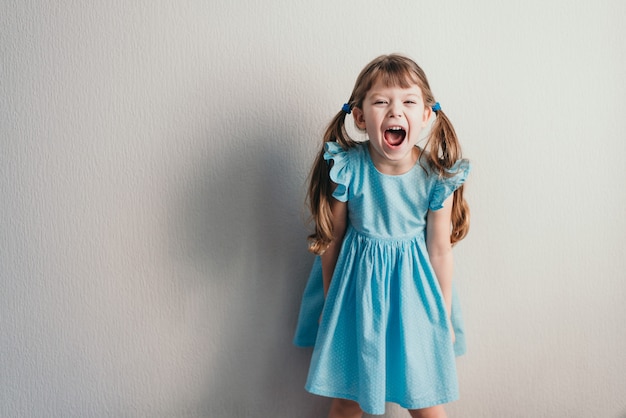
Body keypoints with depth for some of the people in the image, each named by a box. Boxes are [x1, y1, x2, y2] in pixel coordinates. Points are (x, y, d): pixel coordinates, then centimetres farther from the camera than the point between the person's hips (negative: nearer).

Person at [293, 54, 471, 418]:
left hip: (413, 284, 1)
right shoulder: (346, 168, -20)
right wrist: (329, 305, 4)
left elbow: (440, 250, -6)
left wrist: (444, 317, 3)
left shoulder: (437, 176, -17)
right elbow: (331, 239, -7)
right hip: (357, 282, 0)